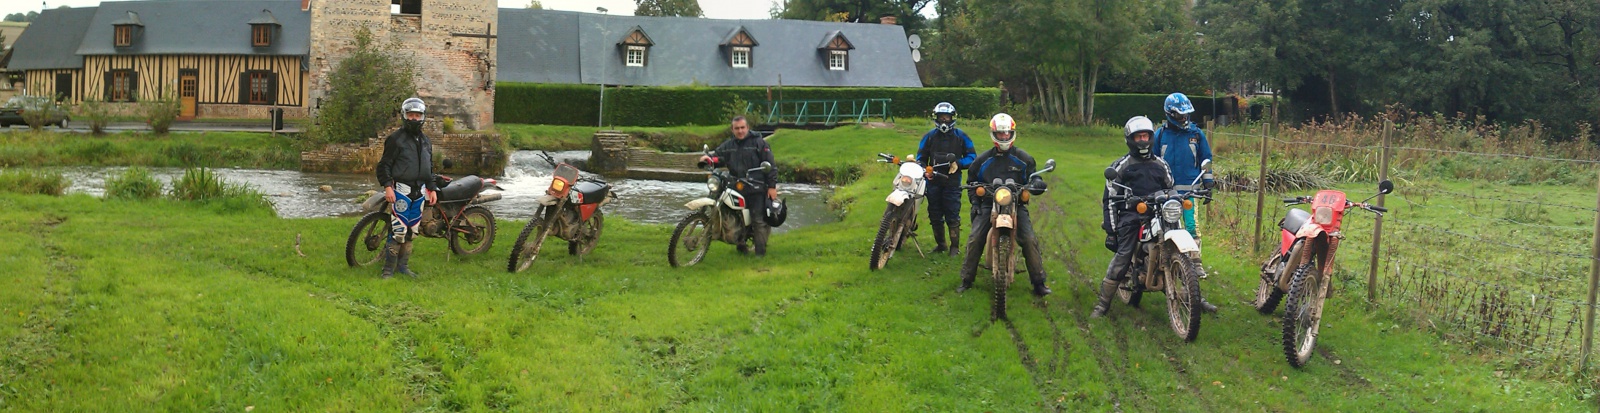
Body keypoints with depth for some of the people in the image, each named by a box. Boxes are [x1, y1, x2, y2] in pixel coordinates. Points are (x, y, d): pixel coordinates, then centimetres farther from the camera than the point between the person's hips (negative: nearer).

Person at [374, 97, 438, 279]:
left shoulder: (426, 141, 17)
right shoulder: (395, 139, -3)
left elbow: (430, 167, 24)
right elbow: (385, 164, -6)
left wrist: (433, 189, 16)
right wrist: (387, 186, -17)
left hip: (419, 191, 7)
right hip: (401, 190, -7)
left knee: (412, 230, 10)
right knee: (398, 230, -13)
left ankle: (403, 265, 20)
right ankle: (388, 269, -8)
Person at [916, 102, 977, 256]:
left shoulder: (960, 136, 4)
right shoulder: (929, 136, 8)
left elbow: (972, 156, 5)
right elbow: (921, 158, 12)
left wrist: (958, 163, -13)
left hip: (953, 182, -3)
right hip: (934, 182, 3)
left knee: (953, 217, -5)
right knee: (935, 216, 9)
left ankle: (955, 247, 4)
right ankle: (940, 244, 24)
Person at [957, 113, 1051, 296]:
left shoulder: (1023, 158, 7)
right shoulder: (983, 159, 9)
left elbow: (1032, 177, 12)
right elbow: (972, 181, 19)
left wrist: (1037, 183, -13)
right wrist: (975, 203, 5)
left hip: (1016, 204, -1)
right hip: (989, 204, 1)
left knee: (1029, 240, -16)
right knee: (974, 240, -14)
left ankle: (1039, 282, -7)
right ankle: (966, 280, -1)